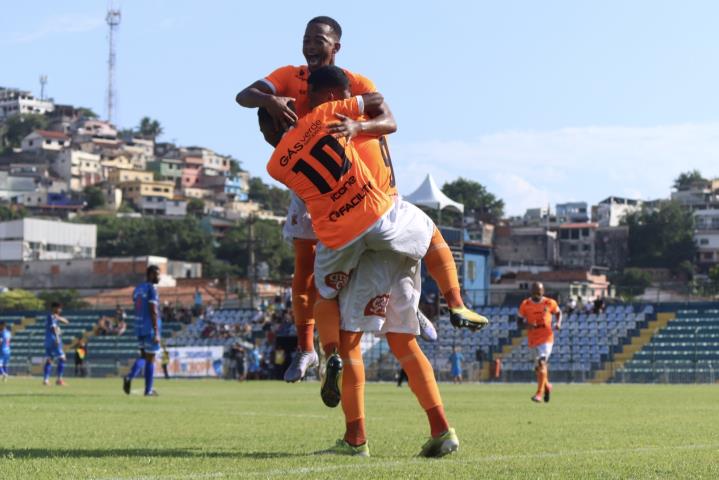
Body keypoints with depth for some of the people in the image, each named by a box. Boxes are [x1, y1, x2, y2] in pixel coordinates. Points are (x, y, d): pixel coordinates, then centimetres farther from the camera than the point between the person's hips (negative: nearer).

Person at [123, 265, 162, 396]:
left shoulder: (138, 289, 14)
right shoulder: (152, 289, -12)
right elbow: (153, 312, -18)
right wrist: (156, 333, -18)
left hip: (139, 327, 8)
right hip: (150, 328, -8)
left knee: (143, 356, 17)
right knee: (150, 358, 1)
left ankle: (129, 377, -6)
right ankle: (148, 390, 5)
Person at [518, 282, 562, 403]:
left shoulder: (550, 303, -1)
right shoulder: (525, 305, 1)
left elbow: (558, 313, 16)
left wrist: (558, 323, -3)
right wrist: (526, 324, -15)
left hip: (546, 337, -3)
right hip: (533, 339, 3)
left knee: (541, 362, -17)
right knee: (538, 366, 10)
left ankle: (539, 393, -13)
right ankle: (546, 386, 38)